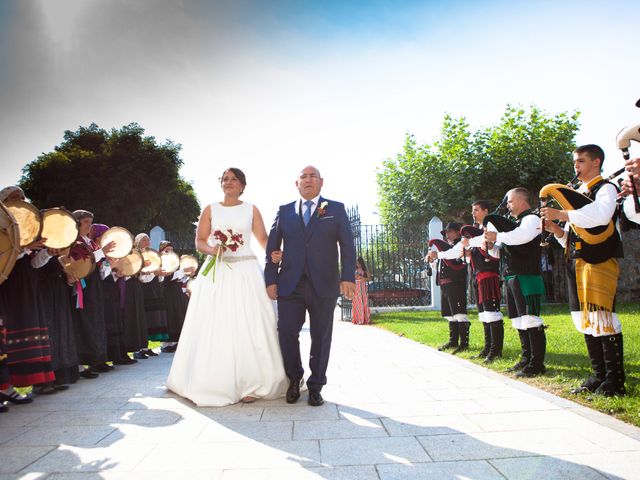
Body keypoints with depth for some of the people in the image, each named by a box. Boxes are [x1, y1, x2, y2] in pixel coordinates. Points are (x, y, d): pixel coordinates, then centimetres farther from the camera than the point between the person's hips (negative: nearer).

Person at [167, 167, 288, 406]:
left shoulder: (251, 210, 11)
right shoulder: (210, 210, 11)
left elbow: (263, 239, 4)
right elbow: (199, 241, 8)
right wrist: (212, 250, -14)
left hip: (246, 272, 0)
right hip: (216, 272, 1)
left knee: (248, 326, -3)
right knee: (214, 327, -1)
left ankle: (250, 383, 4)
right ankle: (216, 384, 10)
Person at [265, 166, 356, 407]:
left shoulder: (336, 209, 9)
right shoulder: (284, 211, 13)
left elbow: (347, 245, 1)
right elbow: (272, 247, 9)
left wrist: (348, 277, -11)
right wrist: (271, 280, 0)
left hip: (324, 285, -1)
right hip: (290, 284, 1)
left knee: (321, 337, 5)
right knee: (286, 333, -2)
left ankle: (315, 386, 21)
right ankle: (294, 378, 23)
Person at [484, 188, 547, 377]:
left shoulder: (531, 219, -6)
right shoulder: (515, 223, 21)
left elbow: (522, 235, -28)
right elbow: (502, 250, 24)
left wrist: (497, 236, -27)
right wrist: (492, 243, 7)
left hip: (527, 276, -10)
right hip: (512, 277, 10)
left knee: (530, 319, -8)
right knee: (519, 320, 13)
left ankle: (537, 363, -4)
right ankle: (527, 359, 21)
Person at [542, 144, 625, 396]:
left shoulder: (605, 189, 0)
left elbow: (600, 214, -24)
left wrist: (561, 214, -22)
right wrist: (556, 230, 2)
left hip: (600, 262, -8)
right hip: (576, 263, 8)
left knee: (602, 318, -10)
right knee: (585, 320, 8)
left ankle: (615, 380, -2)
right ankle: (599, 375, 17)